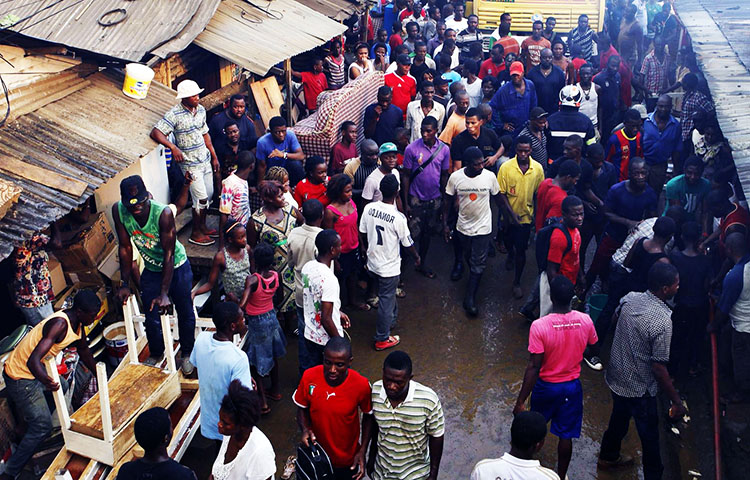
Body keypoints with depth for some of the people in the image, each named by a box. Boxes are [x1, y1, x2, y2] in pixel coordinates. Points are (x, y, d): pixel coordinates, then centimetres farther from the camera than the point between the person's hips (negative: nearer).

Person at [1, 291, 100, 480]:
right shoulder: (60, 324, -32)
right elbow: (33, 360, -43)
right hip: (20, 377, -9)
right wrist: (45, 379, -61)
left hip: (36, 370, 9)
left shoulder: (77, 322, -4)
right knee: (42, 425, -7)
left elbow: (83, 349, 15)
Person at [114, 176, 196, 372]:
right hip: (151, 269, 3)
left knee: (185, 313, 13)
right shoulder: (118, 210, -23)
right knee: (152, 317, 13)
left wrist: (164, 294, -29)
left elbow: (169, 254, -29)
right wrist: (125, 284, -9)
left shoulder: (163, 213, -34)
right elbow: (125, 247, -11)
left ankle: (187, 353, 37)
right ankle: (156, 353, 41)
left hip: (176, 267, -3)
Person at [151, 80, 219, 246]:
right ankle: (195, 234, 10)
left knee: (209, 194, 13)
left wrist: (214, 156, 14)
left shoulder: (200, 109, 4)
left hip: (205, 159, 7)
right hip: (190, 164, -7)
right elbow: (155, 132, -23)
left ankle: (202, 226, 32)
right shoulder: (175, 114, -18)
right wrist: (173, 147, -35)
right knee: (201, 198, -5)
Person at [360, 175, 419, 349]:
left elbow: (362, 234, 2)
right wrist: (416, 258, 6)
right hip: (389, 267, -6)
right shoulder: (398, 217, -26)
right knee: (386, 301, 10)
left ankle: (392, 319, 53)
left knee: (388, 294, 29)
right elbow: (408, 244, -14)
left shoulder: (369, 208, -11)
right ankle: (382, 339, 23)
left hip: (372, 262, 6)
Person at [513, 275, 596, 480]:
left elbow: (533, 367, -25)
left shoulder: (539, 326, -28)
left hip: (546, 386, -1)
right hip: (572, 386, 2)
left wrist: (521, 401, -17)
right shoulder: (586, 321, -16)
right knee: (566, 435, 15)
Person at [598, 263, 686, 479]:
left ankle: (608, 457, 51)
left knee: (619, 418, 30)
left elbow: (615, 319, 11)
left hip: (616, 377, 8)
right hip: (640, 388, -7)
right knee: (650, 436, 13)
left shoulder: (630, 298, -10)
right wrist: (677, 402, -17)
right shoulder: (662, 322, -30)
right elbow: (659, 368, -26)